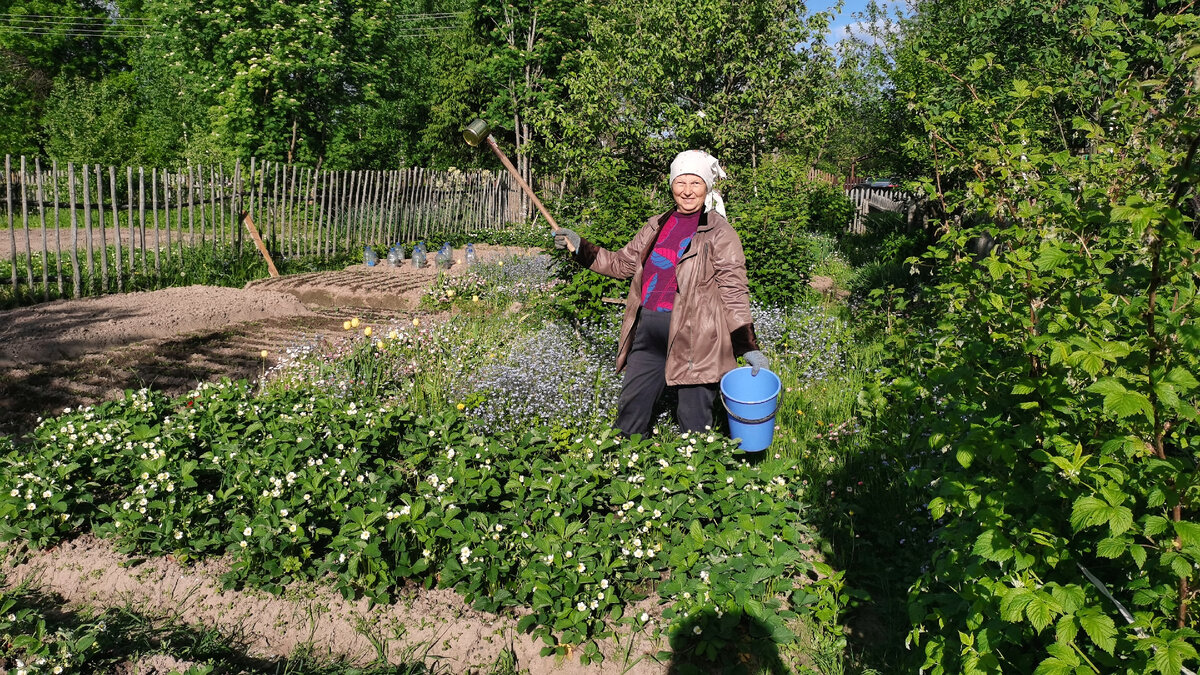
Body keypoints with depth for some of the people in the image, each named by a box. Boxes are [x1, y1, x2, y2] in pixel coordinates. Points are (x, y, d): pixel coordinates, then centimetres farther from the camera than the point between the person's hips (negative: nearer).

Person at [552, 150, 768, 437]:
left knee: (694, 420, 0)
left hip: (694, 337, -6)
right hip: (649, 331, 6)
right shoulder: (657, 225, 15)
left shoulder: (720, 233, -3)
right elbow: (623, 263, 21)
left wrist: (748, 346, -10)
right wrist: (580, 247, 15)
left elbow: (734, 293, -6)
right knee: (631, 409, 13)